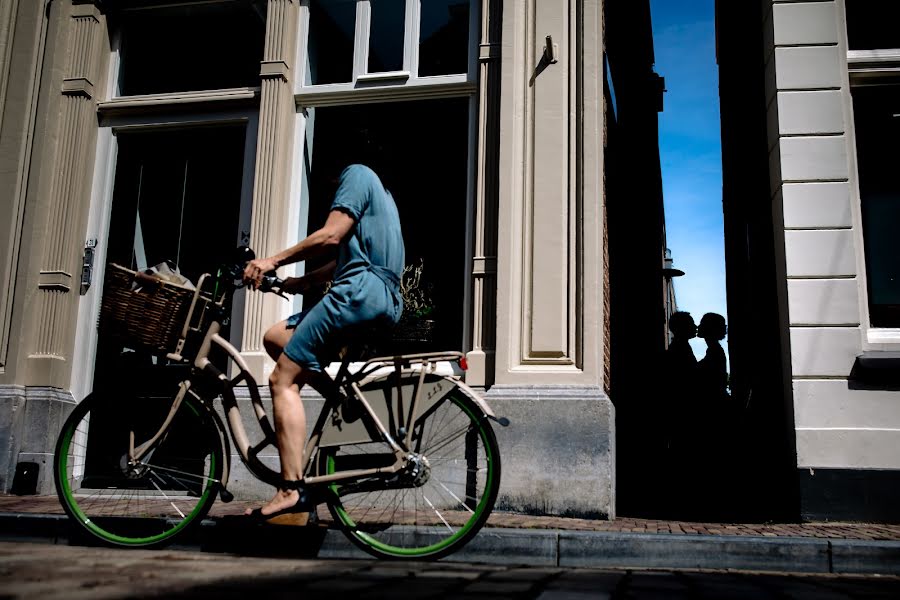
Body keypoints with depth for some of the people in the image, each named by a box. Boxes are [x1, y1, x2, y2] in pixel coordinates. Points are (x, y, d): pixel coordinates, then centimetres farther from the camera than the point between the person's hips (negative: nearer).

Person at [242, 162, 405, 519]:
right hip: (384, 300, 10)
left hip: (359, 291, -10)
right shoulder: (376, 191, 29)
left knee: (283, 379, -10)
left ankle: (292, 489, -16)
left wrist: (274, 261, -6)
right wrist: (301, 282, 22)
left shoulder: (356, 174, 0)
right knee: (275, 337, 16)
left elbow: (331, 236, -13)